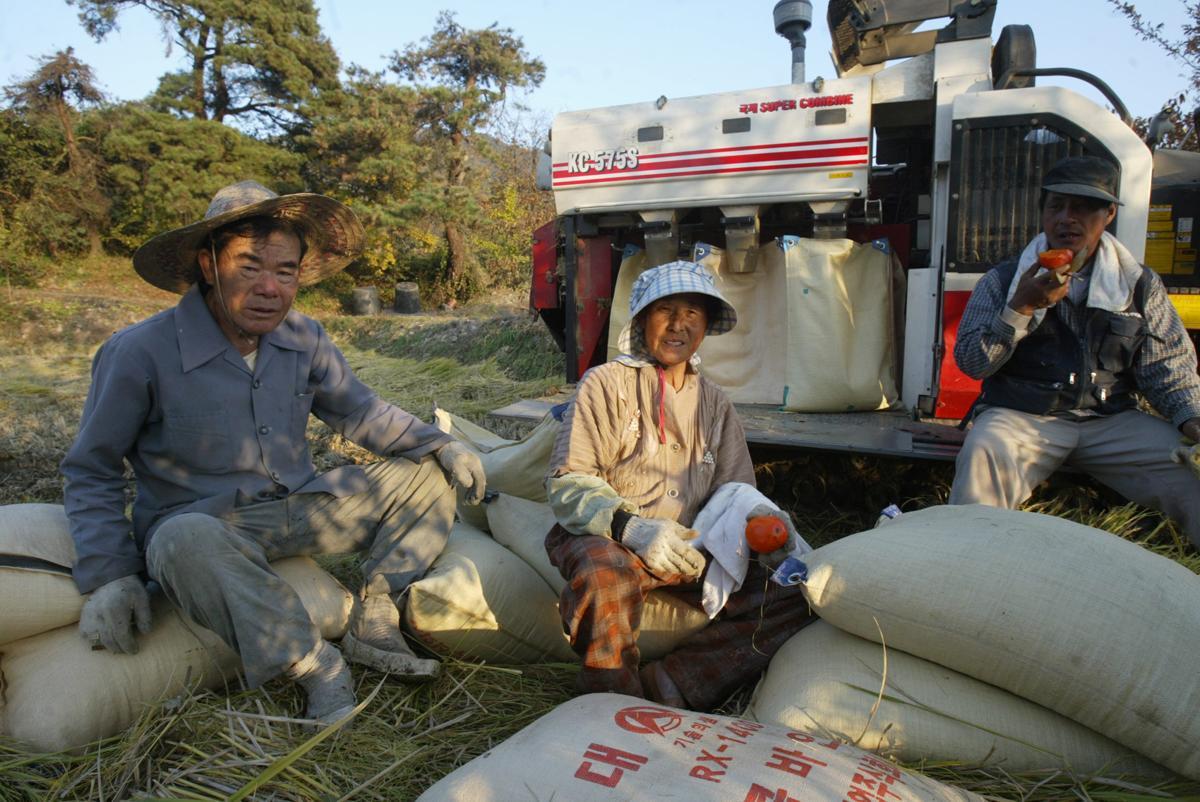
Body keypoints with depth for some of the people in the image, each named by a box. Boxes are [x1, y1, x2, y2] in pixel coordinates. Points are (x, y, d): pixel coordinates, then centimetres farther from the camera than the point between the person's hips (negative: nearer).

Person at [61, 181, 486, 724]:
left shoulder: (303, 338, -1)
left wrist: (438, 444, -2)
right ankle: (314, 666, -26)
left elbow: (360, 413, 12)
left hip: (300, 510, 5)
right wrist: (110, 574, -15)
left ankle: (374, 622, -10)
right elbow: (91, 472, -4)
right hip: (205, 523, -4)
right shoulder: (139, 353, -13)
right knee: (185, 542, -41)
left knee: (424, 474, -4)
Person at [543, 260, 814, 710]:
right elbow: (567, 485, -10)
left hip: (687, 549, 5)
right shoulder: (607, 383, -2)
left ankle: (667, 683, -23)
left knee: (789, 596, -14)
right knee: (606, 572, -39)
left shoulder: (714, 402, 16)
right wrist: (631, 527, -29)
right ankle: (611, 702, -14)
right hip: (606, 539, -5)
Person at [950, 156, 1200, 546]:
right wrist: (1021, 307, -14)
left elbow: (1168, 369, 12)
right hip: (1020, 418, -2)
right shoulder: (1003, 279, 5)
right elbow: (971, 363, -3)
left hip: (1113, 421, 3)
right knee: (983, 452, -35)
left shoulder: (1141, 285, 12)